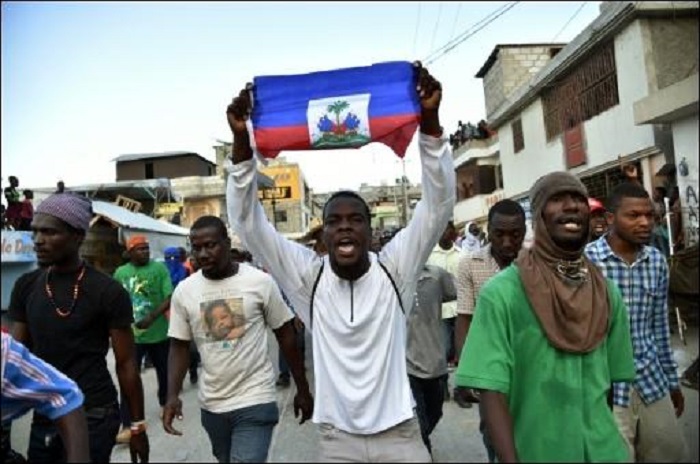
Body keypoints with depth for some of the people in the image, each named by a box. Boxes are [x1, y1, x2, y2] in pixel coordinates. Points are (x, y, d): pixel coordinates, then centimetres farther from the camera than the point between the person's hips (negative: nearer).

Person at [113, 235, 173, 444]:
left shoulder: (159, 268, -6)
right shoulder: (120, 273, 0)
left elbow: (169, 298, -13)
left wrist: (151, 318, -25)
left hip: (158, 333, 0)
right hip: (131, 335, 0)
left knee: (163, 372, 17)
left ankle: (164, 403, 42)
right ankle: (126, 426, 4)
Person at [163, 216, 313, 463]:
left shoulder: (260, 281, -11)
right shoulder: (184, 290, -3)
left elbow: (286, 336, -3)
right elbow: (179, 346, 4)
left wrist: (303, 390, 1)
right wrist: (172, 395, -10)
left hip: (255, 401, -4)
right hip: (211, 404, 4)